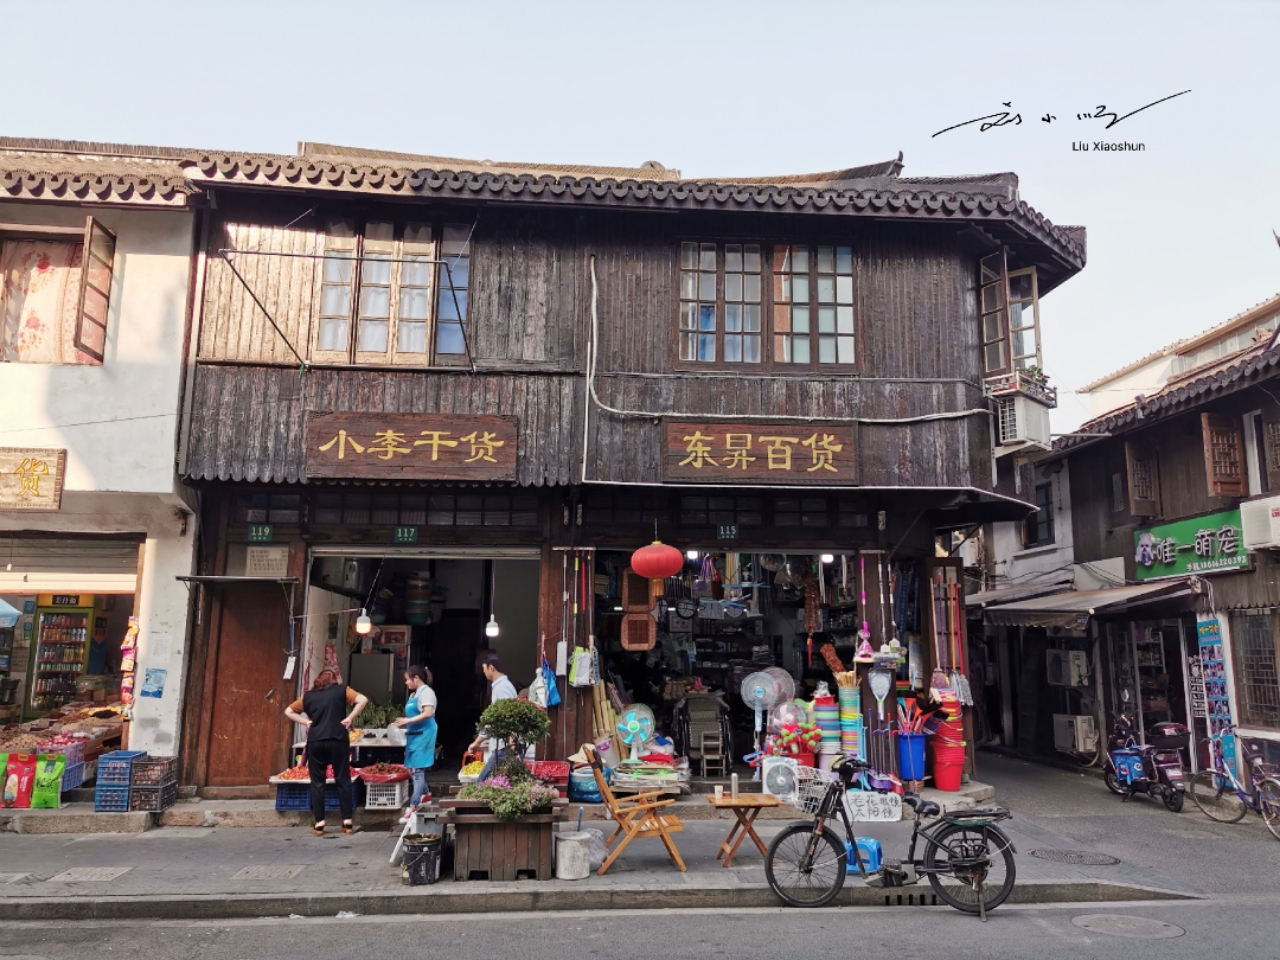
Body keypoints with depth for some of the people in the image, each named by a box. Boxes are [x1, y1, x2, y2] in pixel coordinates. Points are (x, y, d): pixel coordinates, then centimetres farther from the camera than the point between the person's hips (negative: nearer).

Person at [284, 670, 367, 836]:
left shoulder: (308, 695, 16)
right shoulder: (342, 690, 9)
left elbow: (288, 711, 22)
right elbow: (363, 700, -3)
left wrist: (305, 721, 15)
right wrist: (349, 718, 1)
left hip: (315, 741, 1)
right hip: (338, 740, -1)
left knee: (317, 782, 9)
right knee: (342, 780, 6)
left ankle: (319, 823, 8)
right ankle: (347, 822, 6)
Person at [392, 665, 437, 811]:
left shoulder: (426, 691, -11)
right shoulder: (414, 694, 17)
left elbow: (428, 713, -22)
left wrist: (408, 721, -21)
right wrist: (404, 722, 7)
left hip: (423, 735, -10)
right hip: (414, 735, 10)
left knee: (418, 769, -11)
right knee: (413, 768, 16)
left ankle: (413, 807, -11)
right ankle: (425, 793, 33)